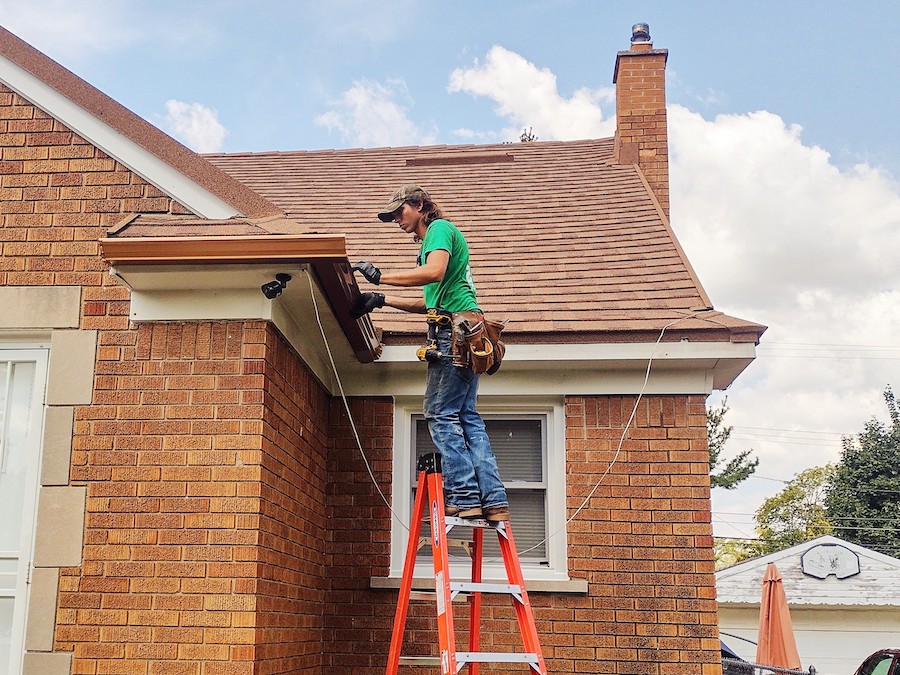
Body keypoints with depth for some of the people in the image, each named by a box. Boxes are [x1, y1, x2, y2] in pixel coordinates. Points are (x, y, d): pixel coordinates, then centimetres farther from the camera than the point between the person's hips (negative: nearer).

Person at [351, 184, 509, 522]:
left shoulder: (440, 228, 0)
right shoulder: (430, 242, 30)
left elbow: (435, 272, -20)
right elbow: (431, 302, 28)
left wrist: (380, 276, -16)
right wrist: (382, 300, 22)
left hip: (455, 326, -10)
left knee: (441, 413, -10)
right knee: (467, 416, 4)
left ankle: (463, 498, -13)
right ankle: (493, 500, 0)